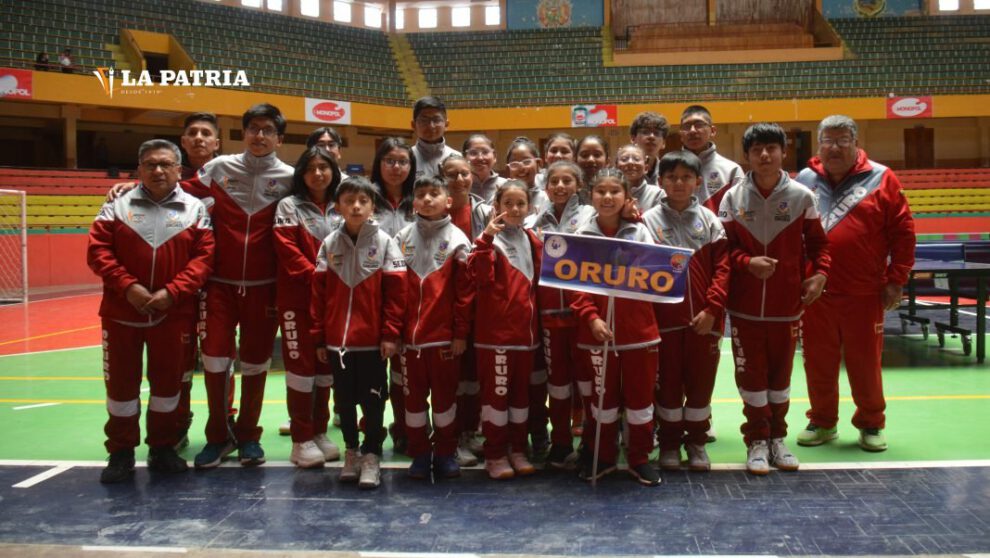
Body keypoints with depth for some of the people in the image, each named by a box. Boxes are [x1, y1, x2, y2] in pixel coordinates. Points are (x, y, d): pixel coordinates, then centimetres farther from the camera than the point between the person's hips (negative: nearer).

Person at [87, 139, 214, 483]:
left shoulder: (195, 209, 2)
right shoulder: (118, 206, 3)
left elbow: (204, 257, -5)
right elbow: (98, 251, -3)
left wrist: (172, 292, -16)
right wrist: (127, 286, -16)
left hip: (174, 313, 0)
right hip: (122, 311, 0)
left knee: (168, 380, 9)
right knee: (120, 381, 7)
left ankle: (163, 448, 24)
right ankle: (121, 452, 20)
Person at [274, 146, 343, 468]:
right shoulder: (289, 206, 0)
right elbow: (288, 251, -10)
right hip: (298, 299, -4)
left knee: (326, 366, 9)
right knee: (301, 365, -2)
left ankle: (320, 432, 20)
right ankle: (301, 439, 5)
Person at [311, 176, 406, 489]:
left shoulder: (384, 243, -4)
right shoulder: (329, 244, 3)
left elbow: (396, 291, -7)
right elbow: (319, 292, 4)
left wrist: (391, 334, -11)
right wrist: (319, 337, 2)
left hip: (372, 339, -3)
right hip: (336, 339, 3)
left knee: (372, 399, 5)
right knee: (344, 399, 14)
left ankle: (372, 456, 17)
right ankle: (351, 451, 29)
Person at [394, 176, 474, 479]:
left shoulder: (456, 239, -2)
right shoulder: (403, 238, 6)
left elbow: (465, 291, -4)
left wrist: (461, 333, -7)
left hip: (444, 336, -2)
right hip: (409, 334, 3)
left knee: (445, 395, 8)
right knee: (413, 395, 10)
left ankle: (446, 453, 21)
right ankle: (419, 454, 22)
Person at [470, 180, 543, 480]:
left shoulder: (533, 241, 11)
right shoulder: (493, 240, -7)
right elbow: (480, 275, -24)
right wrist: (486, 240, -33)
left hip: (525, 330, 6)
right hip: (495, 331, -6)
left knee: (521, 391, 13)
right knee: (496, 391, 0)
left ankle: (517, 450, 25)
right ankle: (495, 454, 11)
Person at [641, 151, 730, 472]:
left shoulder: (709, 220, 4)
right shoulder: (650, 220, 1)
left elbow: (722, 266, 0)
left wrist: (712, 308, -9)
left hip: (704, 317, 1)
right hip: (665, 317, -1)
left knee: (701, 380, 9)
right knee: (668, 381, 9)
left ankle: (697, 440, 25)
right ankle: (669, 442, 22)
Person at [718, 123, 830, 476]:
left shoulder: (802, 196, -2)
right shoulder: (733, 198, -2)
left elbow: (818, 242, 6)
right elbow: (724, 246, 0)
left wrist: (819, 273, -9)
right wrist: (747, 262, -17)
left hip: (787, 304, 1)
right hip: (745, 305, 0)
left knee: (781, 371, 12)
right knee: (751, 373, 4)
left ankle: (777, 438, 26)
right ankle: (757, 441, 17)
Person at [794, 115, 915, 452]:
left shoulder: (881, 179, 0)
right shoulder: (804, 181, 5)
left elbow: (903, 232, 0)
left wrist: (896, 281, -4)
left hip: (864, 293, -2)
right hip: (814, 292, 2)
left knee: (865, 362, 8)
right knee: (818, 361, 10)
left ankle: (871, 424, 25)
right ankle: (822, 422, 26)